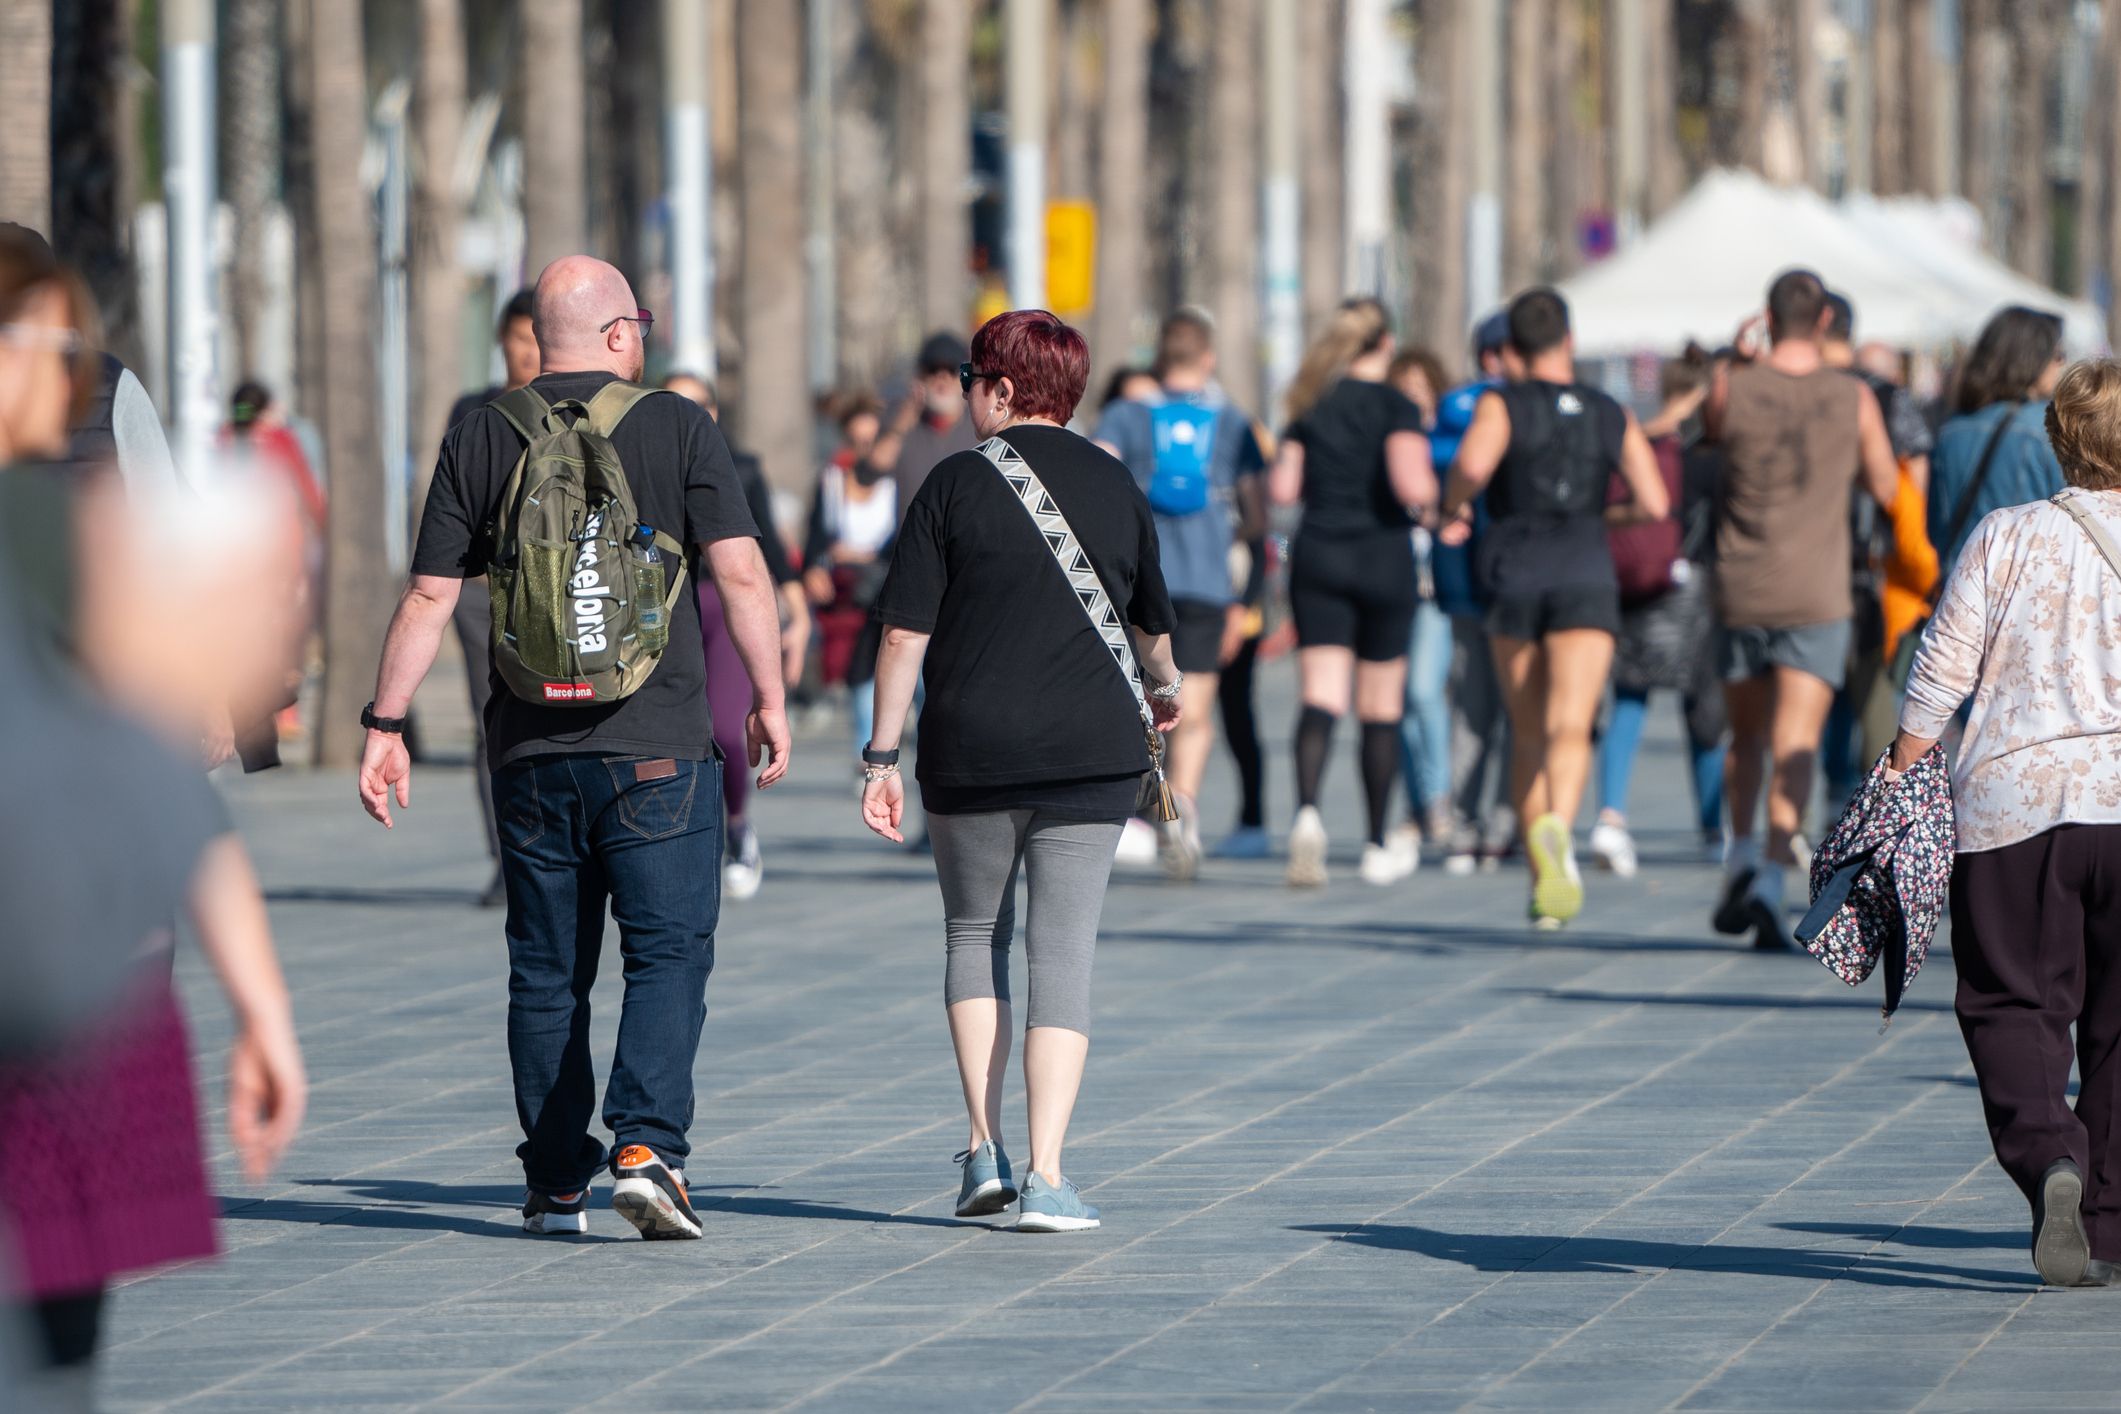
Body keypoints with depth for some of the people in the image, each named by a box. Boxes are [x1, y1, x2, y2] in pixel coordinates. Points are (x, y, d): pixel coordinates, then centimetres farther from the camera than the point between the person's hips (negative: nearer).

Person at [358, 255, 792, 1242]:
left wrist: (385, 725, 8)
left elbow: (428, 597, 2)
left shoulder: (481, 443, 4)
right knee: (669, 955, -1)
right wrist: (768, 699, 2)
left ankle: (555, 1185, 11)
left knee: (547, 972, 9)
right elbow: (740, 574, -7)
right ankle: (647, 1149, -19)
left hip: (531, 753, 3)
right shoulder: (678, 429, -2)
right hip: (659, 749, -3)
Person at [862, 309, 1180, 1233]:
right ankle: (1045, 1174, -8)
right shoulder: (1114, 487, 9)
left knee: (975, 933, 17)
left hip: (973, 750, -1)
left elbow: (905, 632, -6)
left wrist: (883, 756, -1)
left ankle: (983, 1147, 9)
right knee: (1062, 953, 1)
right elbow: (1153, 621, 25)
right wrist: (1163, 686, 47)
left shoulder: (957, 483, -2)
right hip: (1092, 754, 2)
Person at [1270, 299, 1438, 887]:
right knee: (1380, 711, 10)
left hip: (1318, 557, 2)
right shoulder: (1395, 407, -7)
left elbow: (1282, 489, 2)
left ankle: (1307, 809, -34)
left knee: (1320, 699, -6)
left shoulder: (1311, 405, 5)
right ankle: (1377, 848, 18)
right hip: (1383, 561, -2)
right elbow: (1412, 487, -20)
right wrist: (1436, 501, 2)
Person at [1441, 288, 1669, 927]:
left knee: (1528, 736, 14)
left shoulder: (1503, 404, 1)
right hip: (1586, 574, 0)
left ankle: (1543, 877, 15)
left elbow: (1472, 463, -20)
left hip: (1514, 572, 0)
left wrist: (1453, 507, 0)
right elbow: (1655, 503, 3)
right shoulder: (1613, 416, 9)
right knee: (1569, 730, -15)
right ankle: (1557, 827, -45)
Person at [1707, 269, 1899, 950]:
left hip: (1741, 590, 1)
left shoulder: (1732, 389, -5)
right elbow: (1886, 488, 9)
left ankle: (1741, 855, 9)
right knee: (1794, 747, -7)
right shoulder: (1853, 398, -3)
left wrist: (1735, 361, 21)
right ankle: (1772, 878, -22)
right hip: (1817, 597, -1)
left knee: (1746, 737, 21)